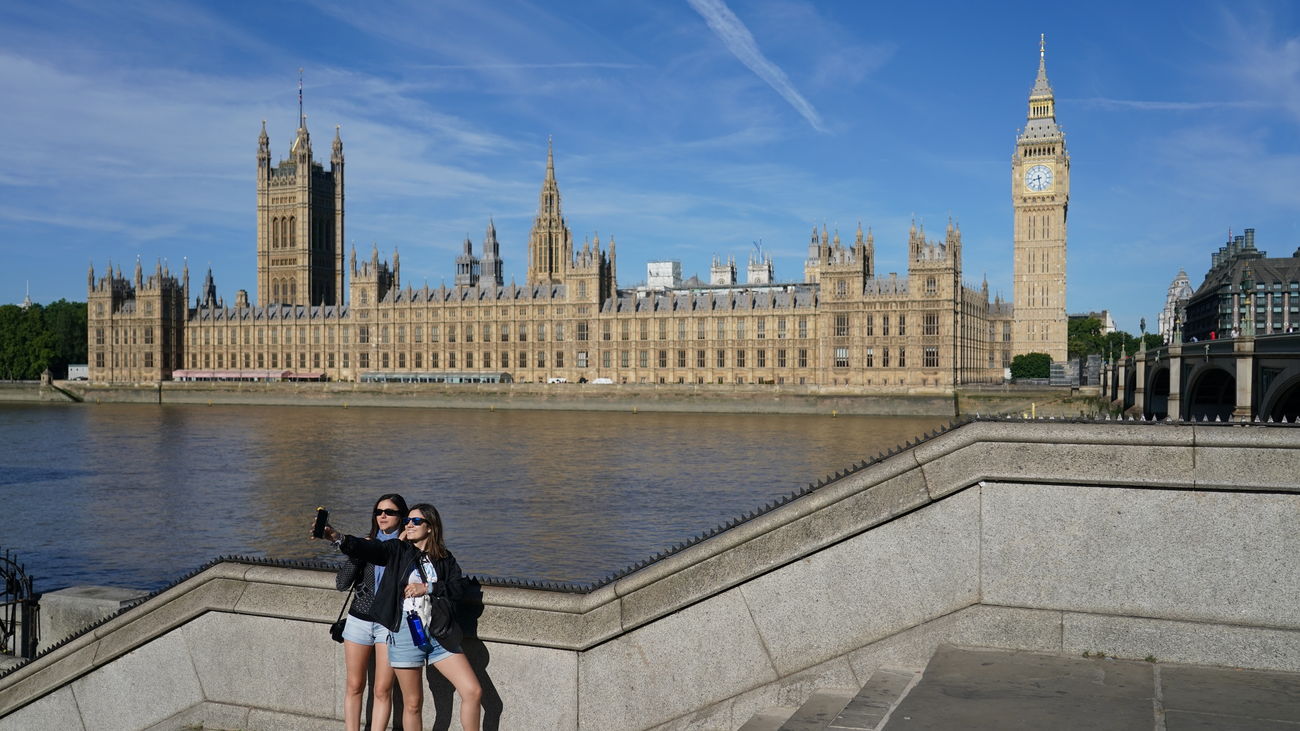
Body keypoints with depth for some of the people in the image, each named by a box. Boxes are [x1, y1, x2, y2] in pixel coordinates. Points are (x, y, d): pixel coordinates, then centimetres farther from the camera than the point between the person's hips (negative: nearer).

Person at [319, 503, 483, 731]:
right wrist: (338, 537, -34)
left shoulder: (444, 558, 8)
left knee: (474, 692, -2)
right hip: (406, 632, -2)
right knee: (413, 703, 6)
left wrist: (428, 588, -15)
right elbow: (368, 549, -16)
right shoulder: (398, 550, 2)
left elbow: (459, 588, -2)